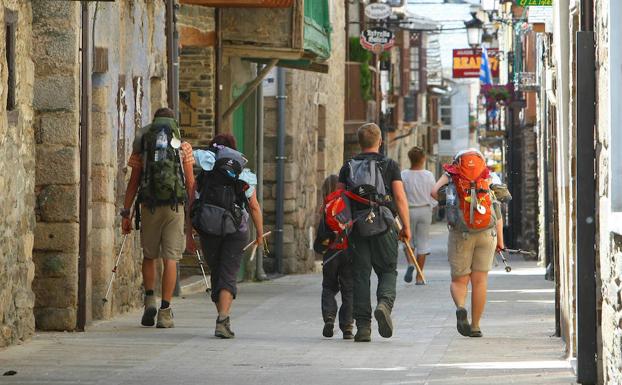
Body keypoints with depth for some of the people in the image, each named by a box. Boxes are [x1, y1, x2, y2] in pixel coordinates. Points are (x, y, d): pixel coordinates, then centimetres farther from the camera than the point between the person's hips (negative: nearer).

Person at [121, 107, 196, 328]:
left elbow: (133, 182, 5)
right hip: (175, 206, -1)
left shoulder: (142, 145, 8)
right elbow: (190, 183, 4)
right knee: (170, 259, 1)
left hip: (149, 205, 1)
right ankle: (165, 311, -4)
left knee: (149, 256, 18)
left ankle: (150, 299, 3)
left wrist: (126, 213, 7)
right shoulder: (183, 147, 7)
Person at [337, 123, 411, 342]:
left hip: (356, 228, 2)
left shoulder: (348, 167, 8)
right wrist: (406, 227, 1)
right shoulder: (390, 166, 2)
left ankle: (363, 326, 0)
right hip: (383, 227, -2)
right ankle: (385, 303, -19)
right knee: (388, 271, 11)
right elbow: (400, 198, -4)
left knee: (360, 276, 4)